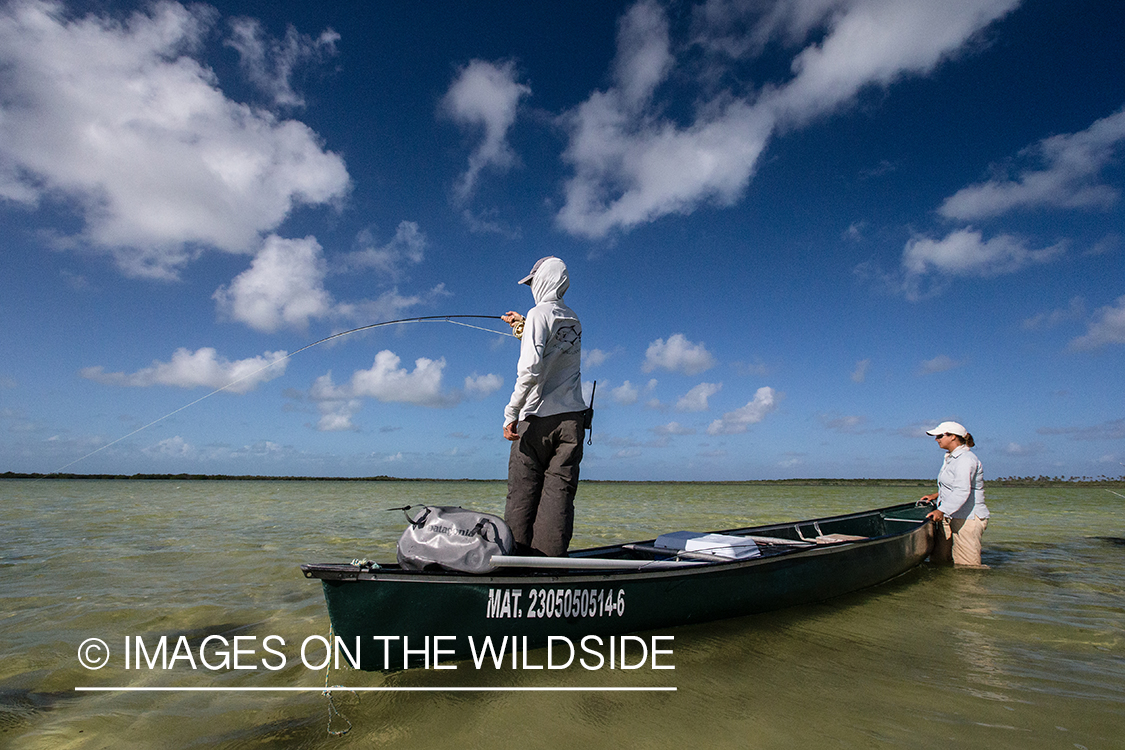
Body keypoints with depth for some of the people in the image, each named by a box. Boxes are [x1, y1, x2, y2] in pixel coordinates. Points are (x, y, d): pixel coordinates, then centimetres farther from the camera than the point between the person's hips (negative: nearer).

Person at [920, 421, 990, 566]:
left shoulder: (966, 459, -16)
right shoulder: (952, 457, 15)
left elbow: (962, 491, -29)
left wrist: (941, 510, -36)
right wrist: (937, 495, 19)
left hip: (968, 519, -10)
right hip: (949, 517, 10)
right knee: (938, 561, 7)